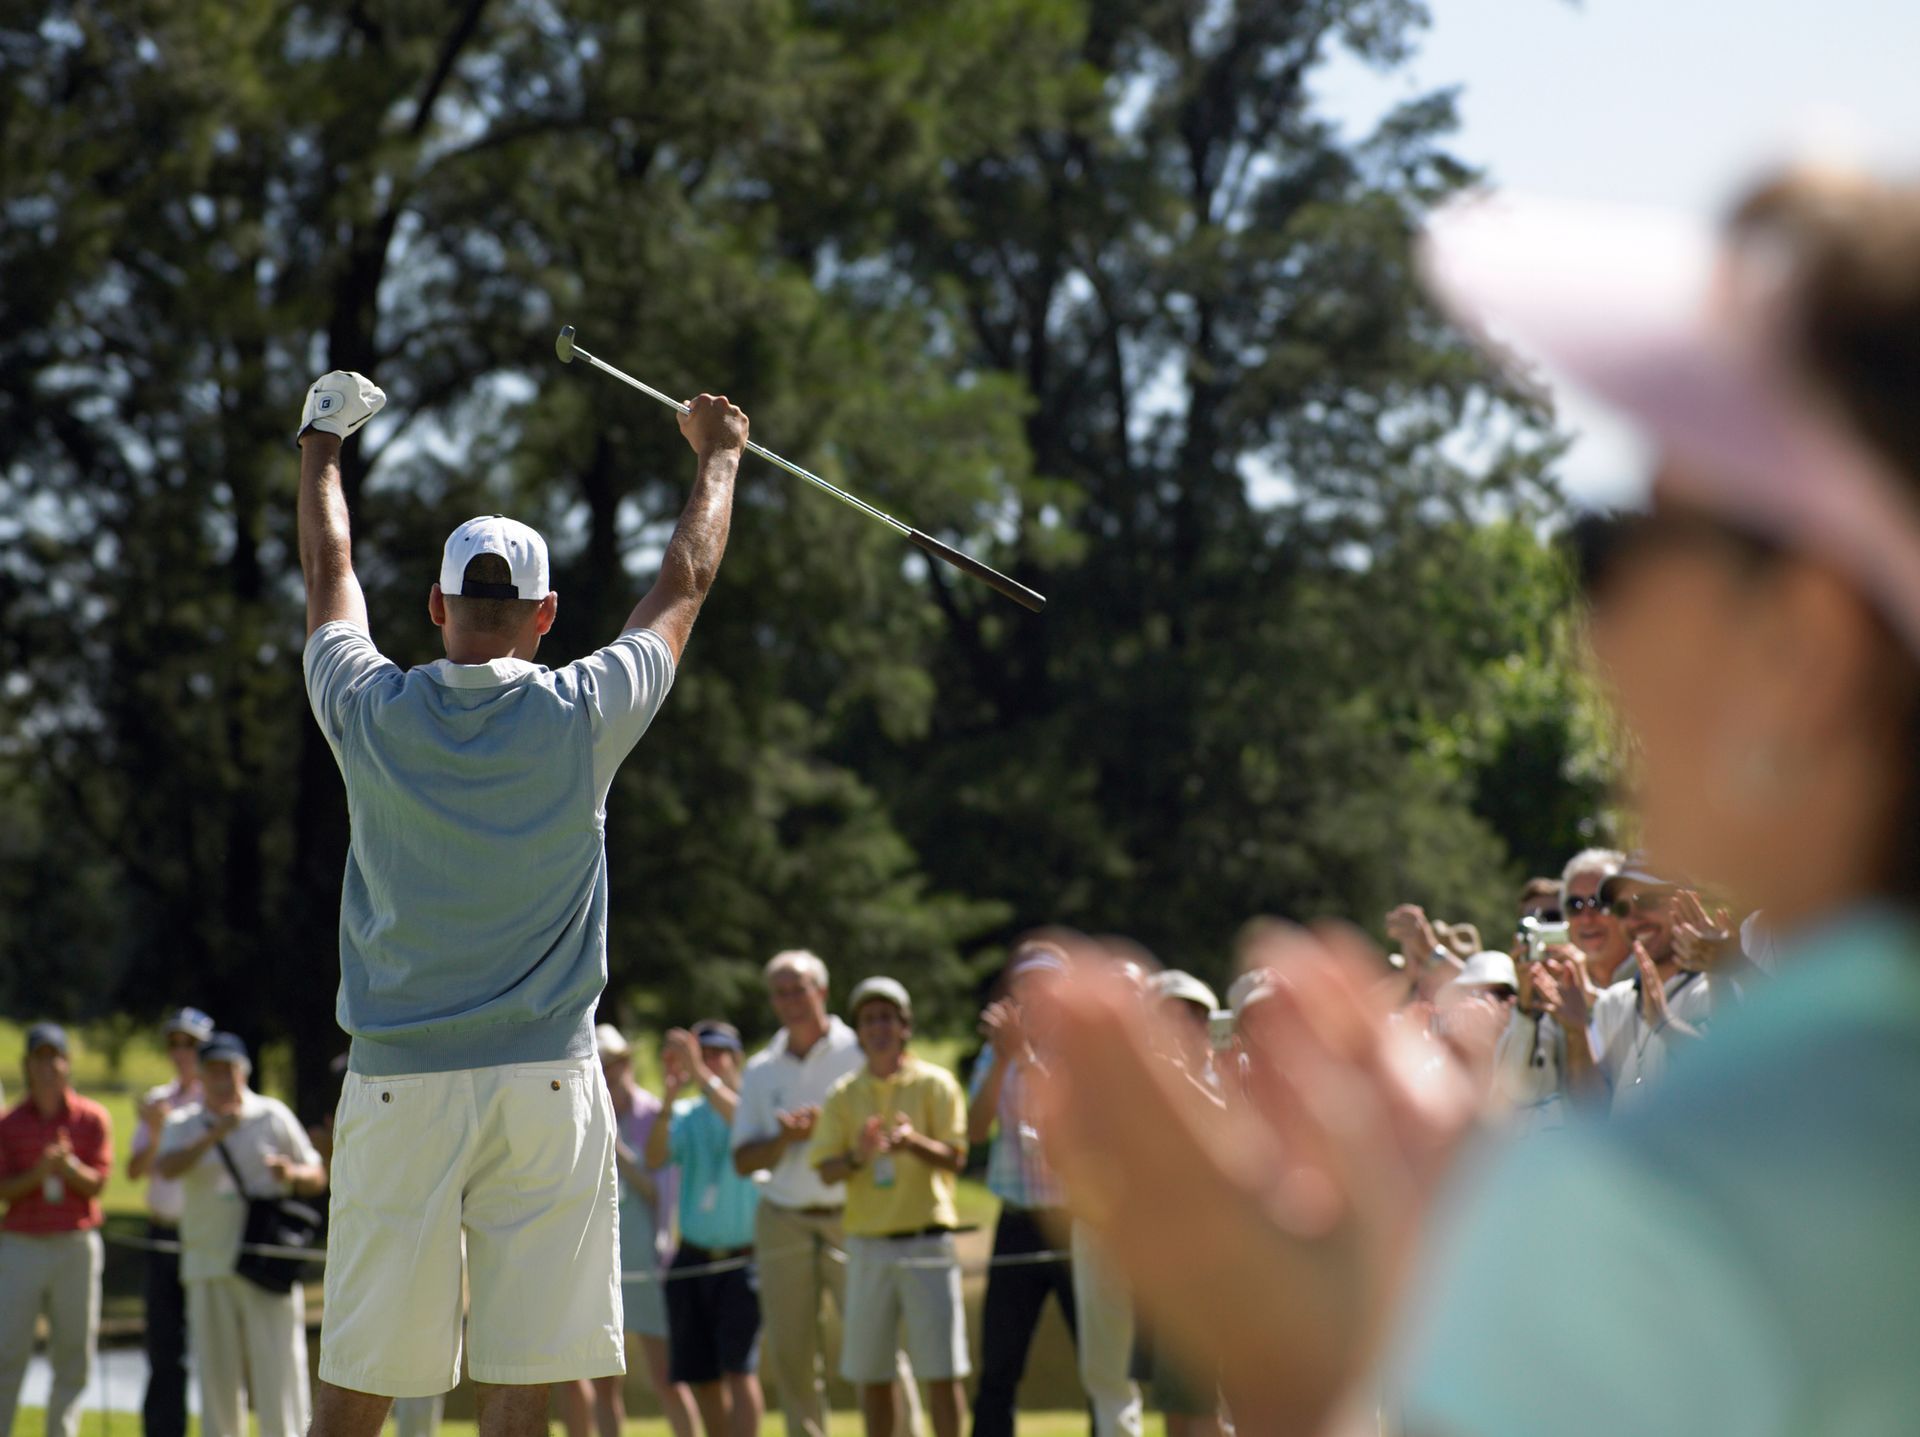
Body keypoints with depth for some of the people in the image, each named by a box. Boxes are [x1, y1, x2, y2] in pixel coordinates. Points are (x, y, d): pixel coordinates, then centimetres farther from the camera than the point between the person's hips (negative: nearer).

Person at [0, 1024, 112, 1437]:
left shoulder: (92, 1118, 5)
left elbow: (96, 1183, -1)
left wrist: (70, 1167, -22)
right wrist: (37, 1175, -20)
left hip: (77, 1247, 1)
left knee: (73, 1355, 2)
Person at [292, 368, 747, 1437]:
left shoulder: (372, 712, -2)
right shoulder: (582, 715, -3)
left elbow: (331, 575, 18)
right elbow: (687, 583, 14)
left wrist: (322, 447, 37)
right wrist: (717, 457, 31)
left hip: (399, 1084, 1)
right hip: (547, 1080, -1)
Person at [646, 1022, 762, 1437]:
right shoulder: (686, 1114, 10)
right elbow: (655, 1159, -9)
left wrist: (700, 1072, -35)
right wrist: (669, 1097, -23)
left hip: (741, 1262, -5)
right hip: (691, 1262, 5)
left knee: (739, 1367, -15)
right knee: (701, 1377, 7)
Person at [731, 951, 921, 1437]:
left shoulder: (859, 1054, 3)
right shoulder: (761, 1071, 14)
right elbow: (744, 1161, 11)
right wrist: (784, 1138, -8)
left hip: (851, 1216, -4)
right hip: (783, 1222, 4)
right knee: (787, 1351, 1)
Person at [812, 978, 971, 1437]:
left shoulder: (935, 1084, 2)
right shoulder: (845, 1094, 9)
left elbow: (955, 1158, -5)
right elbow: (825, 1170, 3)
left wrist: (916, 1143, -24)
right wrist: (858, 1156, -18)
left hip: (927, 1240, -3)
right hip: (867, 1241, 3)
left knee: (941, 1368, -5)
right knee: (869, 1371, 5)